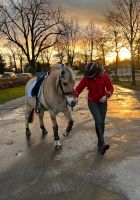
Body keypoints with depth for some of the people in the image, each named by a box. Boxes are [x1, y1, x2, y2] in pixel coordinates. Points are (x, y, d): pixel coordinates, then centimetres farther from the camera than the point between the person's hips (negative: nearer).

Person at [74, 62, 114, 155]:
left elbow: (110, 88, -7)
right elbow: (78, 88, -10)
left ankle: (100, 143, 20)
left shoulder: (104, 76, -12)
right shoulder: (86, 78, -12)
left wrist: (106, 96, -26)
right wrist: (75, 97, -29)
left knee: (102, 123, 4)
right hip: (92, 102, -2)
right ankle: (102, 144, -22)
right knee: (99, 121, -17)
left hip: (102, 102, 2)